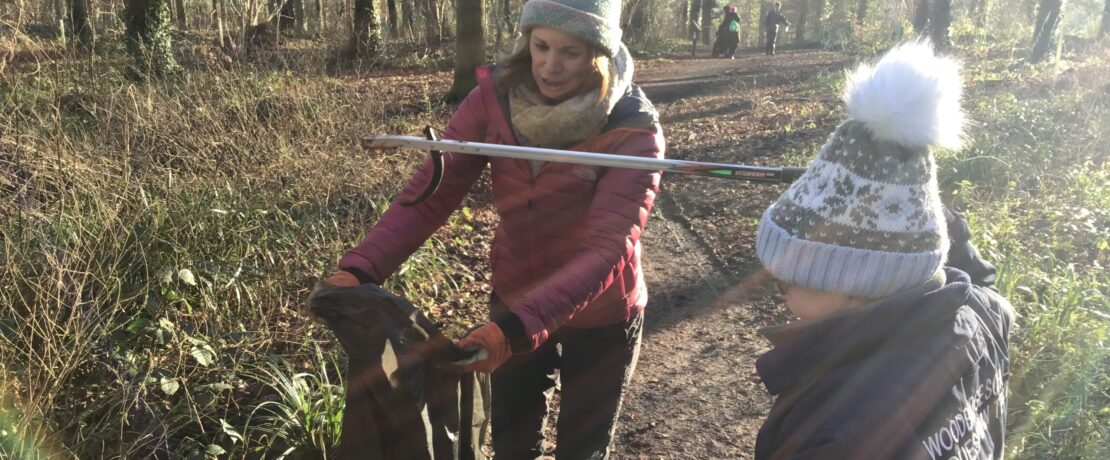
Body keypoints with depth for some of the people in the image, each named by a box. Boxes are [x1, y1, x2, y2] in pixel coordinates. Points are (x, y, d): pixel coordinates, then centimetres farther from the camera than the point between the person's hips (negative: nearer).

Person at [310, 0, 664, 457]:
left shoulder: (632, 130, -26)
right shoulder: (494, 97, -17)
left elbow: (605, 249, -34)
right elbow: (430, 193, -18)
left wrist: (519, 327, -47)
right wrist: (360, 268, -31)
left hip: (599, 318, -2)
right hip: (513, 299, 3)